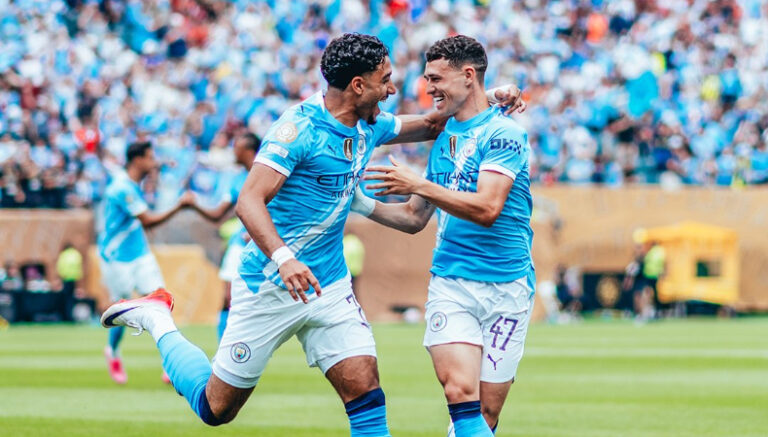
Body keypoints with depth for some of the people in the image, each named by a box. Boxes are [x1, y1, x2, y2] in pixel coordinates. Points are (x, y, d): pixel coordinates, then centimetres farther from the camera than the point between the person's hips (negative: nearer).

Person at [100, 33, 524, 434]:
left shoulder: (369, 128, 5)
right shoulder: (299, 127, -19)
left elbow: (429, 126, 24)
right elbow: (248, 201, -27)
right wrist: (282, 257, -42)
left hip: (328, 287, 6)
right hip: (268, 287, -6)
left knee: (366, 394, -10)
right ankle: (156, 318, 28)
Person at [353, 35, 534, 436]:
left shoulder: (502, 133, -6)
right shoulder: (443, 137, 15)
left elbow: (487, 208, -19)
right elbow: (415, 218, 23)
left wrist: (419, 185, -19)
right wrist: (364, 206, 8)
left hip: (506, 288, -4)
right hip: (450, 284, 4)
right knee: (460, 392, -19)